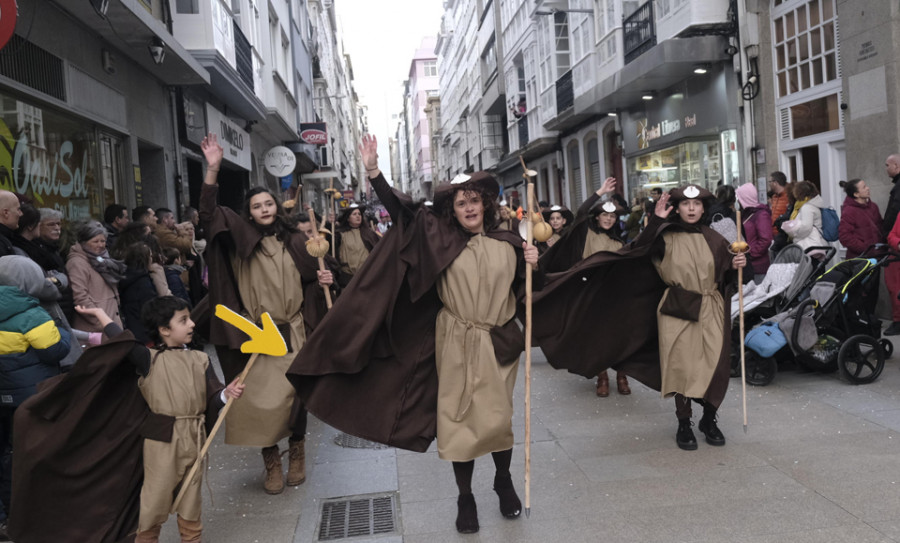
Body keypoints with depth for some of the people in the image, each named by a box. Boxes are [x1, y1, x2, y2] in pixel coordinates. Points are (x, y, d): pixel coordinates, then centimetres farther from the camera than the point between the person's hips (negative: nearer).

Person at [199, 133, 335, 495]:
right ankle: (271, 460, 16)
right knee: (259, 397, -1)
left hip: (292, 332, 1)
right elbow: (208, 213, -11)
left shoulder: (295, 241, 8)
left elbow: (309, 280, 19)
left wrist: (322, 281, -4)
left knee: (293, 394, 1)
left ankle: (296, 452, 22)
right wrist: (212, 170, -21)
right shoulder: (240, 238, 2)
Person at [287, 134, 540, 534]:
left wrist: (531, 266, -8)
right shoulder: (439, 237, 0)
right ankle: (465, 497, 23)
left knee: (497, 417, 10)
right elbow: (400, 210, -9)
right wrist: (374, 172, -18)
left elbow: (528, 291, 11)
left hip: (498, 345, 1)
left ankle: (503, 480, 36)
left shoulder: (508, 244, 2)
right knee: (458, 418, 7)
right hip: (455, 345, -1)